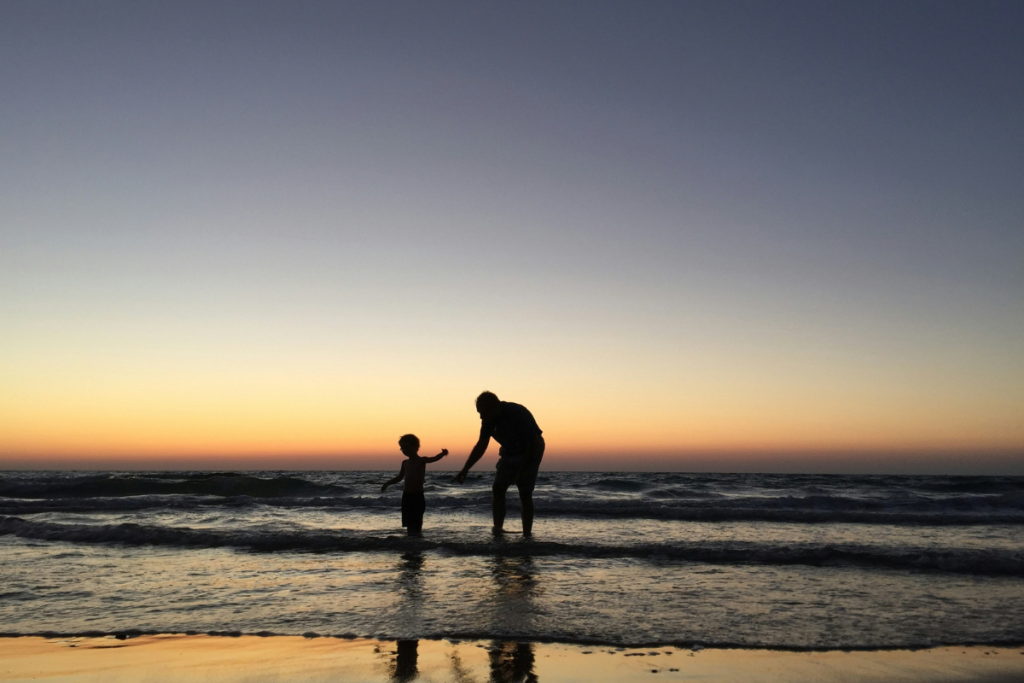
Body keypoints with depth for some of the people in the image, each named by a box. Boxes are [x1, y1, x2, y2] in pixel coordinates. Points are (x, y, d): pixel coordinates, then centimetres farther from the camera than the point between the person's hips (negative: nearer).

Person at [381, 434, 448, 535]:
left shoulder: (421, 461, -6)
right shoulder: (405, 463, 10)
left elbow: (434, 459, -25)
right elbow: (400, 477, 23)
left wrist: (442, 454, -45)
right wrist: (387, 483, 14)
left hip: (418, 496, -5)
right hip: (407, 496, 5)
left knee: (416, 523, -4)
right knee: (409, 523, 8)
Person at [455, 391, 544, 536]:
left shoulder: (518, 414, -33)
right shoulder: (489, 419, -12)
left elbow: (535, 444, -29)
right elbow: (481, 445, -1)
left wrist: (523, 470, -28)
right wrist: (465, 469, -5)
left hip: (530, 453, -6)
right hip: (509, 453, 6)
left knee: (525, 494, -12)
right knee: (497, 488, -9)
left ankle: (527, 534, -7)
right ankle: (498, 528, -11)